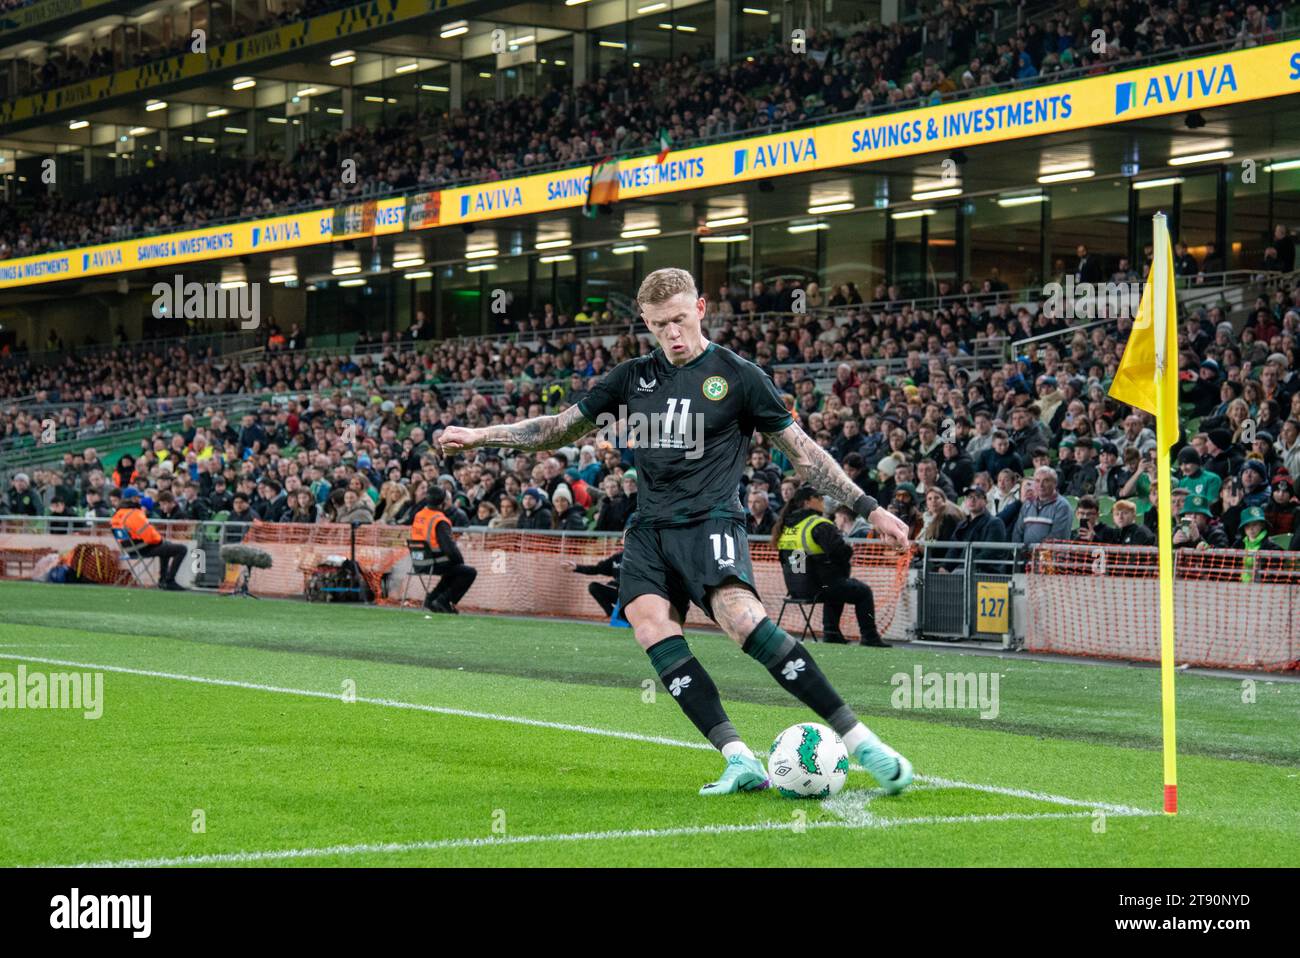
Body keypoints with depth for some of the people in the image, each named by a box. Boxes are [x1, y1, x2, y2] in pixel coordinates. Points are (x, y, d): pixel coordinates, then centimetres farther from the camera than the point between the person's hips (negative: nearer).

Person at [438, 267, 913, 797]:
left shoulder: (738, 375, 1)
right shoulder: (634, 376, 13)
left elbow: (802, 452, 6)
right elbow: (561, 426, 23)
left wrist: (870, 508, 2)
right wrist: (478, 435, 20)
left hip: (710, 522, -5)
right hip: (649, 529, 5)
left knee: (743, 619, -29)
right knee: (652, 628, -20)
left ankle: (859, 739, -27)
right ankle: (740, 761, -25)